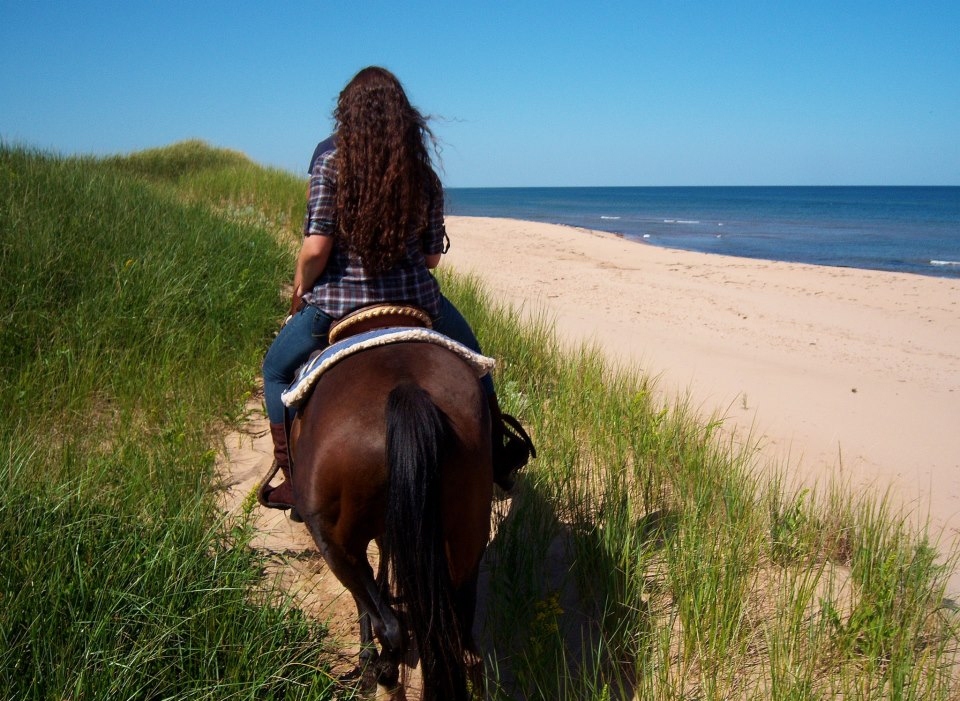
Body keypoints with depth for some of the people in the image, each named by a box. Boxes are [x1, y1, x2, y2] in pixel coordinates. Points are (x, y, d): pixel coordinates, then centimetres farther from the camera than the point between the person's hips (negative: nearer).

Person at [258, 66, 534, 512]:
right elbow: (432, 256, 5)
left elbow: (316, 247, -15)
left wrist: (299, 293, 2)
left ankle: (293, 478, 17)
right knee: (468, 353, 31)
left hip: (337, 304, -2)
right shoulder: (422, 171, 2)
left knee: (276, 369, 23)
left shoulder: (330, 156, -8)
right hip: (414, 300, 3)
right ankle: (497, 453, 35)